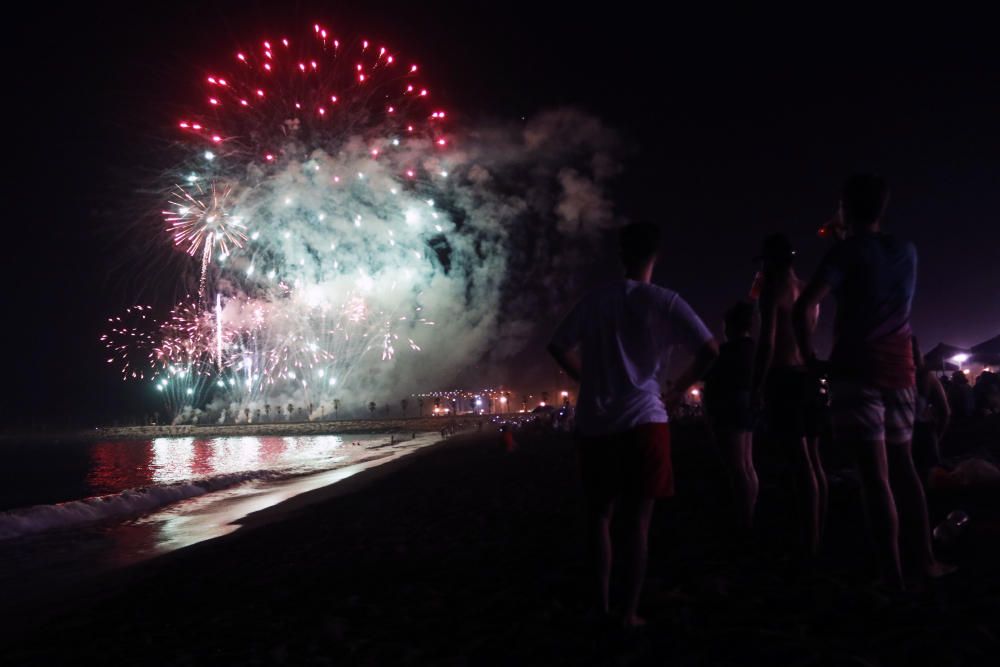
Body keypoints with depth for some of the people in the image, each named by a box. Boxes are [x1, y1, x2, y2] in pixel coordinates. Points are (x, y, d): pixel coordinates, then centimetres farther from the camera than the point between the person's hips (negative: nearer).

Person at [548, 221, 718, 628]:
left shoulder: (595, 300, 8)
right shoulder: (664, 301, -1)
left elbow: (558, 347, 13)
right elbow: (709, 351, -8)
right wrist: (678, 390, 4)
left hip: (595, 424, 3)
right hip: (643, 422, -2)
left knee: (599, 516, 16)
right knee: (637, 523, 5)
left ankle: (601, 602, 16)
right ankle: (630, 613, 7)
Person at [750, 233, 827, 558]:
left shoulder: (773, 288, -7)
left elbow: (768, 342, -16)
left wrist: (756, 386, -13)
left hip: (784, 379, -8)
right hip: (808, 377, 8)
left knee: (800, 464, -10)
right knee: (813, 461, 11)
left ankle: (810, 546, -9)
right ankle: (817, 540, 17)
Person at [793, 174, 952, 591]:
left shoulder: (847, 252, -5)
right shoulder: (907, 252, 13)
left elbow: (804, 308, -18)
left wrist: (811, 357, -6)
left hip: (858, 371, -6)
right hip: (899, 370, 6)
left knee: (875, 473, -7)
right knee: (902, 465, 17)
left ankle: (892, 574, -7)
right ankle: (924, 558, 23)